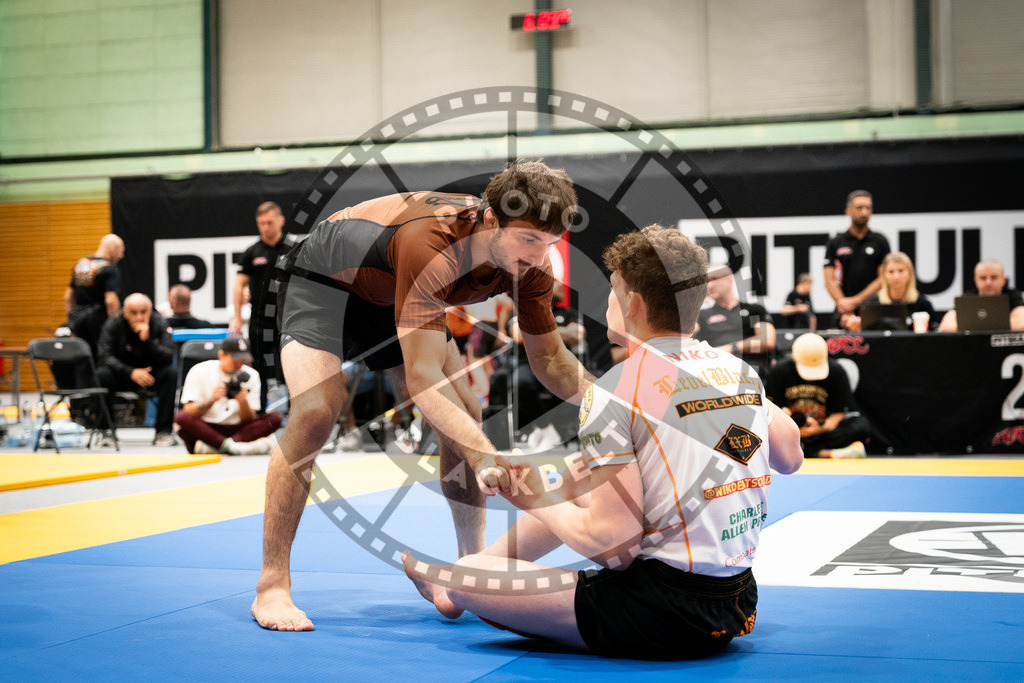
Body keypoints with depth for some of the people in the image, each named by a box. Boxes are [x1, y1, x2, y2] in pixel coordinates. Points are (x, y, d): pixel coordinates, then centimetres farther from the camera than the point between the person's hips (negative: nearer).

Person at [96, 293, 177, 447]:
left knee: (170, 373, -30)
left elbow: (168, 357, -18)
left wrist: (147, 340, -32)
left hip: (150, 375, 1)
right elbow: (106, 356, -21)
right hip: (121, 376, -1)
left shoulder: (159, 324, -8)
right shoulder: (112, 325, -10)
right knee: (101, 375, -32)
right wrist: (131, 372, -35)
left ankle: (163, 431, -23)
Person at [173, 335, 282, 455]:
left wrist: (243, 402, -20)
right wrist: (212, 400, -26)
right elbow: (188, 412, -10)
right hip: (204, 429, -3)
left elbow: (249, 421, 1)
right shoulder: (199, 372, -2)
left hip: (236, 429, 3)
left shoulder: (251, 376, 5)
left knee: (275, 417, -21)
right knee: (181, 417, -32)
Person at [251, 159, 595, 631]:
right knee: (315, 411, -26)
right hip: (322, 280, -7)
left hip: (388, 298, 7)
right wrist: (486, 456, -59)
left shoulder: (530, 263, -22)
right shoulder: (430, 244, -44)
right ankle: (271, 587, -19)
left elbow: (549, 359, -9)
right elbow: (422, 380, -48)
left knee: (465, 414, -3)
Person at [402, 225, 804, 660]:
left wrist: (538, 501, 0)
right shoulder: (737, 368, 4)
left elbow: (613, 546, -19)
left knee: (466, 580, 4)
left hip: (661, 616, -8)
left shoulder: (615, 391, -16)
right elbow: (790, 458, 22)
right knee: (581, 476, 28)